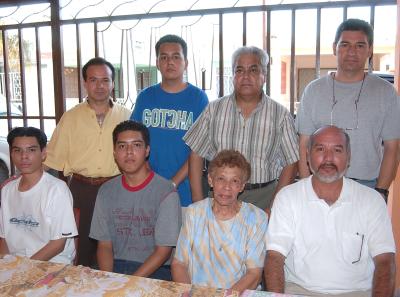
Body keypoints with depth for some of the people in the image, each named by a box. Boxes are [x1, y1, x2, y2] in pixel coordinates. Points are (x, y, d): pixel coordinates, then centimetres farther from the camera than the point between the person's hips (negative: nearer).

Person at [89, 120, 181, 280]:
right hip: (115, 267, 4)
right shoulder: (106, 191, 7)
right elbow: (104, 245, 7)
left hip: (154, 270, -3)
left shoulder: (166, 192, -9)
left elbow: (163, 250, -9)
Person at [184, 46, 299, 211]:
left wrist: (274, 208, -8)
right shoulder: (214, 109, 2)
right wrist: (198, 203, -1)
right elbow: (196, 155, 4)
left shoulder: (281, 115, -1)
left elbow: (291, 163, 0)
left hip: (264, 196, 0)